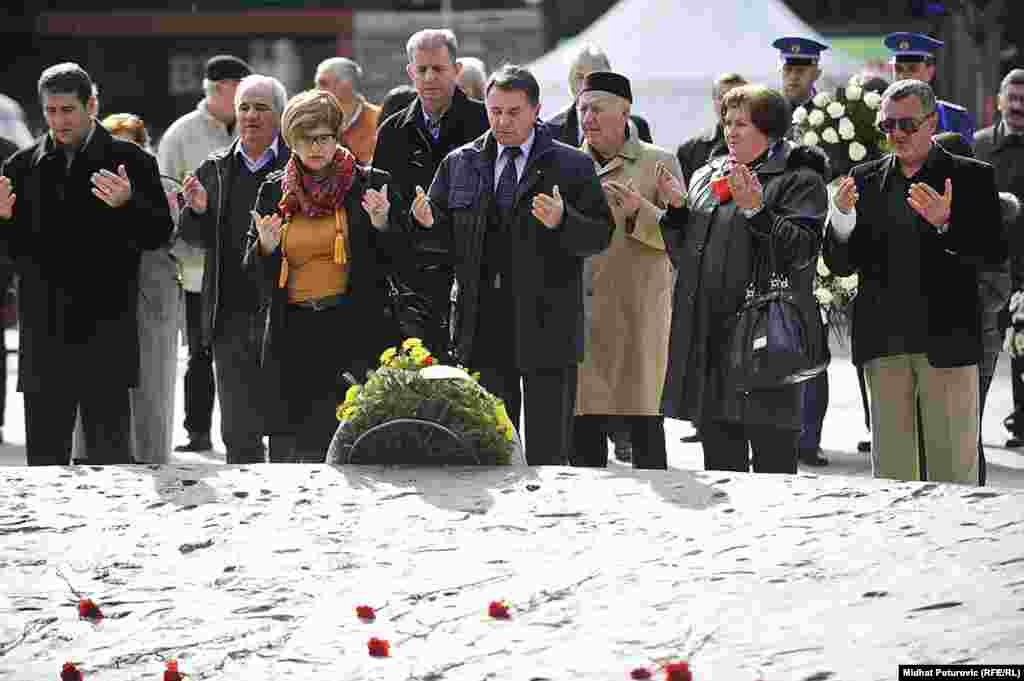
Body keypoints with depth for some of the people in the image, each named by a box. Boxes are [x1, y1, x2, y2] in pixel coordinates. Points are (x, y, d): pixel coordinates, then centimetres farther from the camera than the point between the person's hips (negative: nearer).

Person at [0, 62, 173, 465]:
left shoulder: (129, 162, 1)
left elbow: (159, 235, -3)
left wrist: (127, 203, -22)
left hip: (106, 331, -3)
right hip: (44, 333, 3)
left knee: (110, 455, 0)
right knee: (44, 457, 6)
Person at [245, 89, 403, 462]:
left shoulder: (369, 184, 4)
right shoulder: (274, 191, 12)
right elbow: (253, 271, 15)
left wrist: (381, 224, -14)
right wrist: (265, 247, -6)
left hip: (353, 332, -3)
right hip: (292, 332, 3)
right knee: (291, 445, -1)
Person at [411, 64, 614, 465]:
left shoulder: (572, 167, 0)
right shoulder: (459, 164, 10)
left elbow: (600, 236, -5)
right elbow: (447, 234, 16)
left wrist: (562, 222, -24)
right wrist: (428, 222, -7)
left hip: (545, 325, -3)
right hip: (483, 327, 3)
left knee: (548, 452, 2)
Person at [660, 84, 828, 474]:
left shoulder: (800, 181, -1)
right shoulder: (706, 178, 19)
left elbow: (801, 251, -14)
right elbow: (683, 255, 19)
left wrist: (755, 209, -21)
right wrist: (676, 208, 4)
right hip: (707, 335, 7)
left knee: (772, 455, -5)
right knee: (720, 465, 10)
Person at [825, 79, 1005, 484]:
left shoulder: (970, 177, 1)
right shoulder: (865, 180, 11)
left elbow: (995, 254, -8)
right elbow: (840, 265, 7)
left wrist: (946, 223, -25)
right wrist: (841, 216, -12)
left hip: (945, 342, -3)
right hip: (885, 343, 3)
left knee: (954, 463, 0)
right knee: (890, 465, 7)